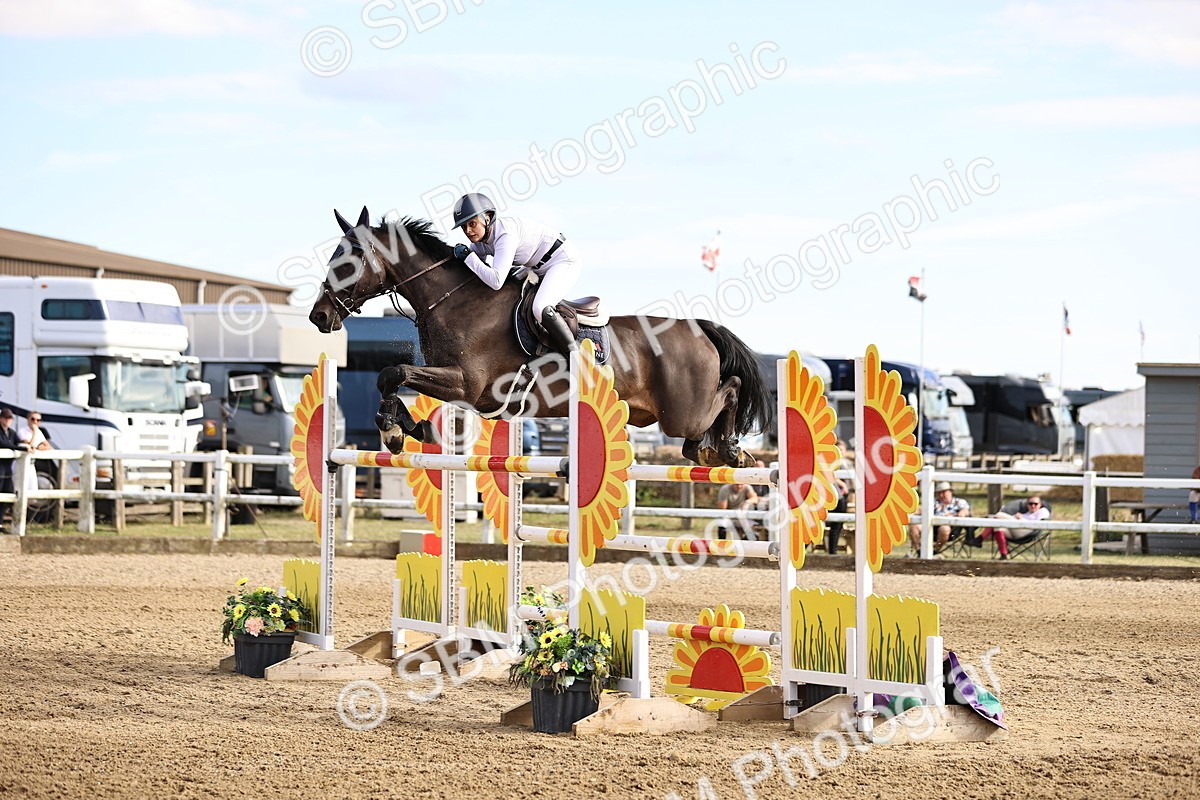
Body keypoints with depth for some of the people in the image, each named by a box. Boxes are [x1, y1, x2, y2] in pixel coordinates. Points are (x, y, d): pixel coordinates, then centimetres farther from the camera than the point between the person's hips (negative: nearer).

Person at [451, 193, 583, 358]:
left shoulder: (505, 235, -30)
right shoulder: (482, 239, -2)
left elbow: (496, 281, -37)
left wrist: (468, 257, -28)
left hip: (564, 260, -10)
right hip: (541, 269, 10)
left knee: (540, 309, -31)